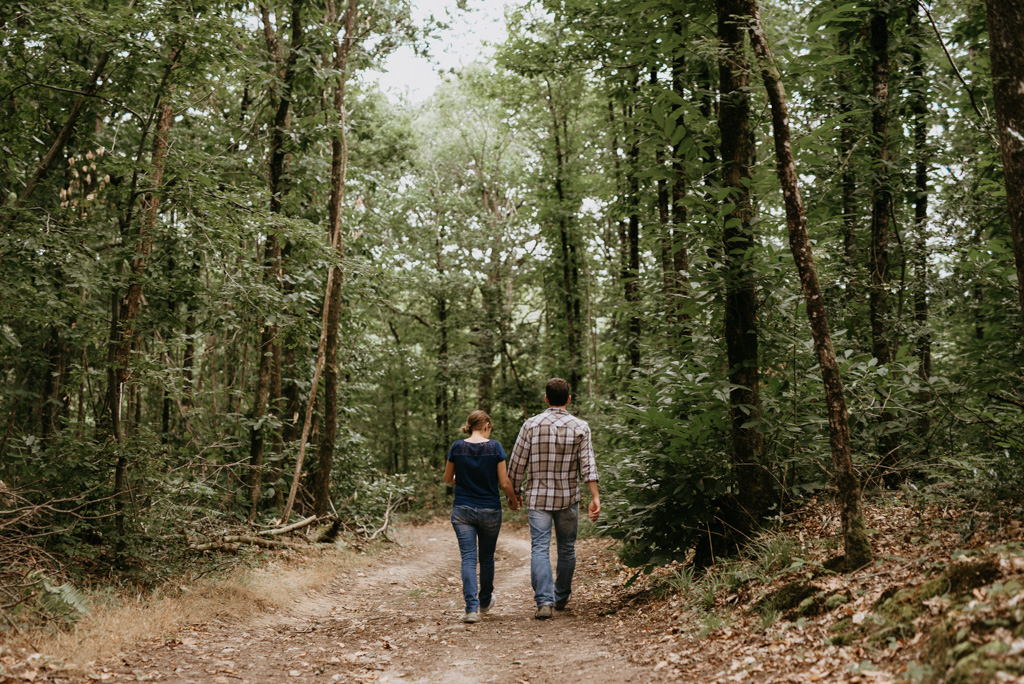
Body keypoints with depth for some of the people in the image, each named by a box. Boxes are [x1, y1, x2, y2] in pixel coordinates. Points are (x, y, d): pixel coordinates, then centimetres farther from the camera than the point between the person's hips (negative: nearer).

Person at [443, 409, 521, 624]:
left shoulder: (457, 447, -4)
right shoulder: (495, 447, -9)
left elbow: (447, 479, 6)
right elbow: (504, 482, -8)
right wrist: (514, 501, 10)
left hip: (462, 510, 0)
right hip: (490, 511, 0)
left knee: (468, 558, 0)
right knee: (487, 557, 17)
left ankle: (472, 608, -11)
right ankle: (485, 601, 34)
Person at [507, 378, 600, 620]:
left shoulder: (531, 425, -2)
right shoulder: (580, 427, -2)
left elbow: (516, 464, -1)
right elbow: (588, 464, -11)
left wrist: (515, 492, 12)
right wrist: (595, 497, -13)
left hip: (537, 498, -1)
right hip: (568, 499, 1)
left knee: (540, 548, -3)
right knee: (566, 548, 16)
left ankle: (544, 601, -16)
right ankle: (561, 597, 28)